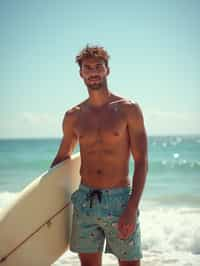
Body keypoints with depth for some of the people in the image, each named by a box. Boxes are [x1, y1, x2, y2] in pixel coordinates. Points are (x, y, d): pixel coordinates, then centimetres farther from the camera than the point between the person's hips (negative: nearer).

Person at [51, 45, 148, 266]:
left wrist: (132, 208, -15)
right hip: (84, 201, 3)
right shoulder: (73, 116, 7)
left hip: (119, 201, -3)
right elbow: (62, 157, 21)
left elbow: (141, 162, -6)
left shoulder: (129, 109, -3)